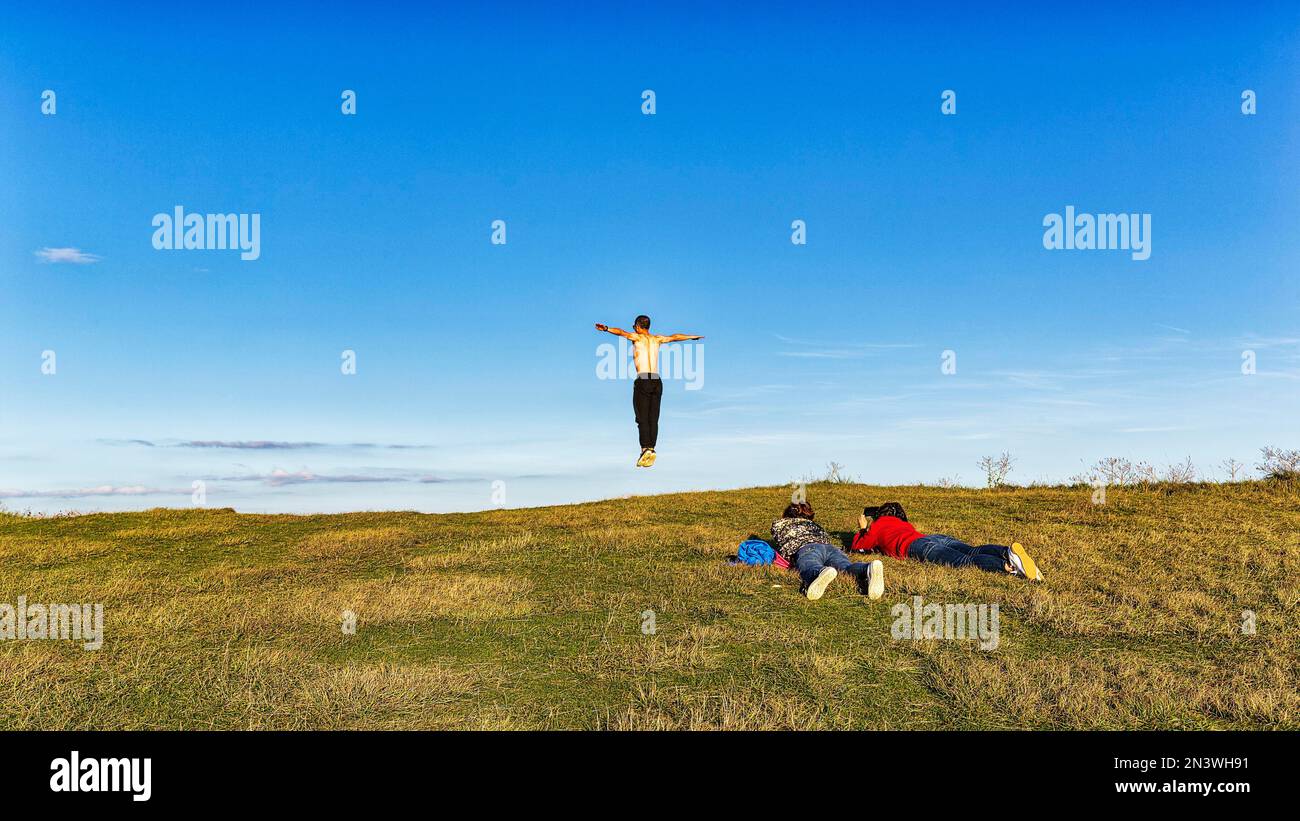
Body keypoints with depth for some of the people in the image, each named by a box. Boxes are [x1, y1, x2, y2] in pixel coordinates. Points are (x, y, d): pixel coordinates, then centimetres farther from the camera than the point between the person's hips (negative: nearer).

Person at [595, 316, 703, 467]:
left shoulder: (637, 337, 5)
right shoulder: (657, 339, 19)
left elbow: (621, 332, -13)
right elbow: (675, 337, 33)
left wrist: (606, 329, -27)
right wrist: (693, 337, 48)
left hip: (643, 380, -4)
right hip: (657, 381, 5)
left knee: (642, 418, -7)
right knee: (653, 419, 5)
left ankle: (646, 448, -21)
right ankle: (651, 449, -2)